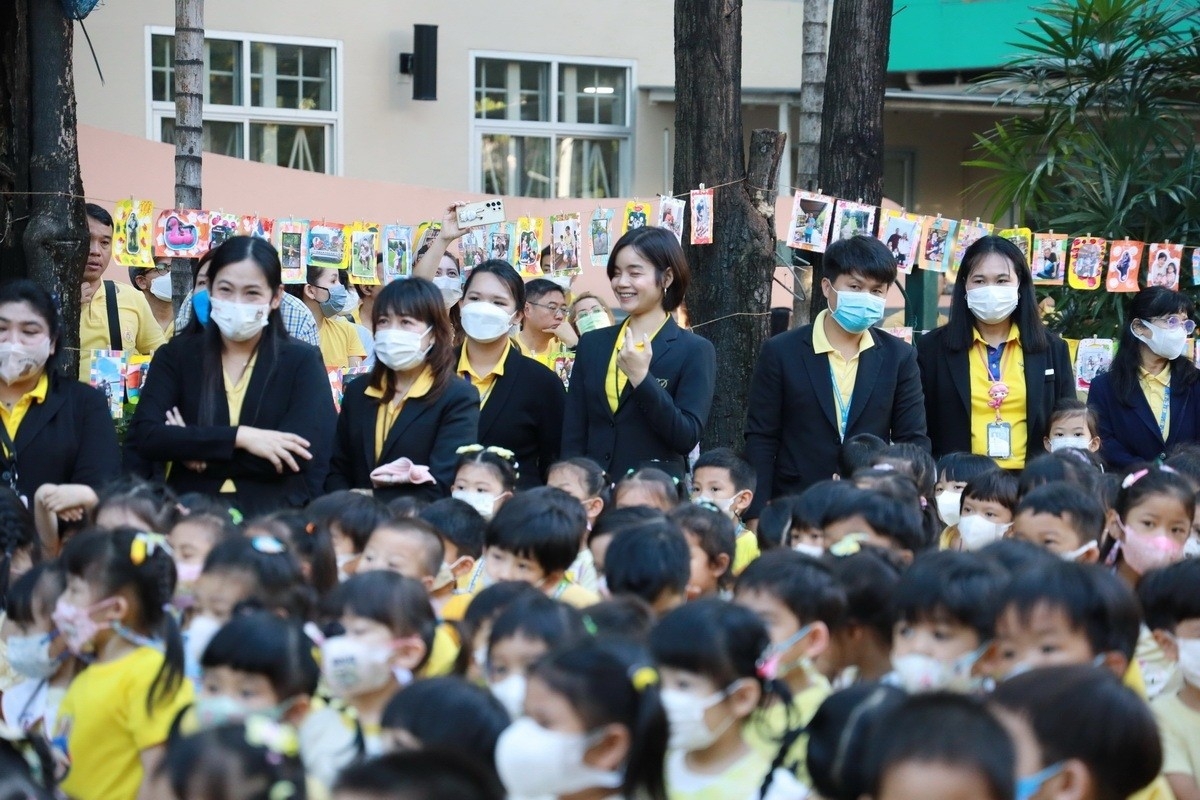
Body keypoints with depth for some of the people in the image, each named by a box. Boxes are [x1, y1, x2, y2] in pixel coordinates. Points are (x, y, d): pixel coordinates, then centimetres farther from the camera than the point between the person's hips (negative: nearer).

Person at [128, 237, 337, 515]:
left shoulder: (302, 362, 6)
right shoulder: (177, 355, 9)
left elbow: (307, 457, -8)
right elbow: (144, 436, -5)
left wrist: (190, 446, -7)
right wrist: (239, 437, -13)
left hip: (273, 516, -1)